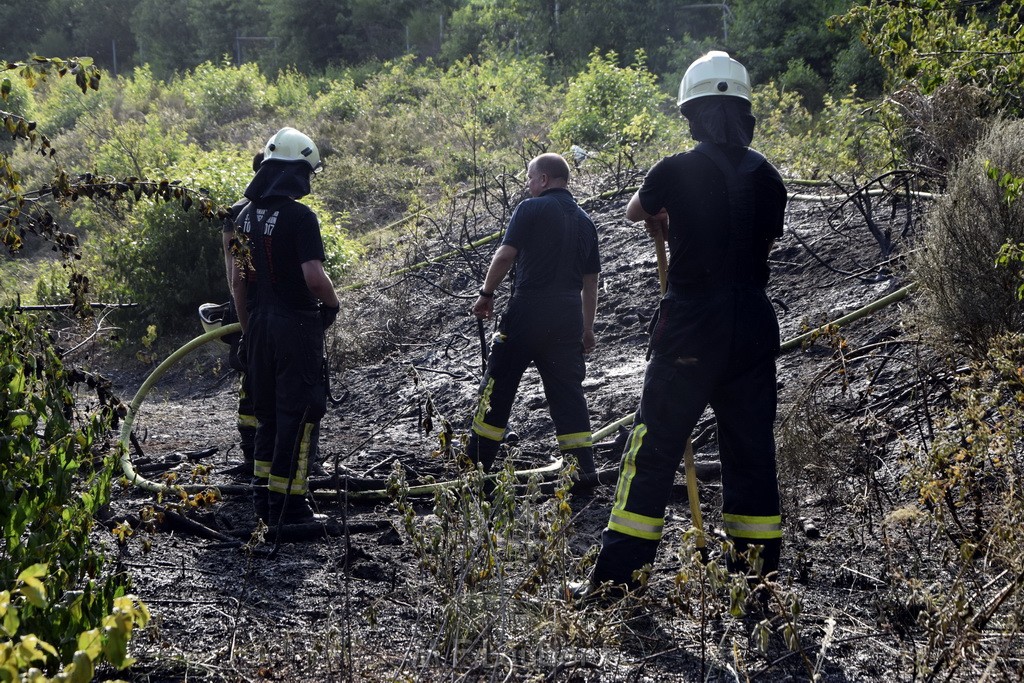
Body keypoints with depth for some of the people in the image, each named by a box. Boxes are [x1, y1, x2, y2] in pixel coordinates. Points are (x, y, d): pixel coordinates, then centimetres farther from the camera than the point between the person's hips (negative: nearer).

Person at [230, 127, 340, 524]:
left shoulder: (246, 215, 8)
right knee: (298, 412, 0)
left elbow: (238, 278, 11)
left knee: (268, 411, 17)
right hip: (296, 325, -7)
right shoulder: (299, 216, -15)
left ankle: (263, 497, 22)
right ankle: (286, 505, 1)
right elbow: (313, 277, -22)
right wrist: (332, 302, -2)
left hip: (259, 324, 7)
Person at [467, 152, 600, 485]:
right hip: (568, 317, 5)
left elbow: (505, 256, -11)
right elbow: (590, 282, 16)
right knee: (567, 390, 8)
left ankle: (476, 462, 10)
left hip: (528, 311, -5)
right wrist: (587, 329, 20)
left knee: (499, 384, 5)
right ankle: (584, 468, 4)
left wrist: (486, 294, 2)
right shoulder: (585, 221, 14)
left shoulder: (531, 209, -4)